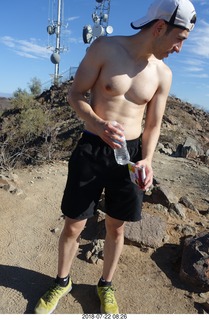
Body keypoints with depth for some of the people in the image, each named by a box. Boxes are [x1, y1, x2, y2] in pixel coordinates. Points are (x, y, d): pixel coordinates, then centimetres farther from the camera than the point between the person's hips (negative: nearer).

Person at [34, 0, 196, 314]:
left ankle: (106, 285, 41)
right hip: (91, 150, -2)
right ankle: (62, 281, 38)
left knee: (116, 228, 13)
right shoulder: (105, 47, -7)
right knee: (73, 226, 8)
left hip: (130, 154, 3)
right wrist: (98, 124, -24)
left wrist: (146, 159, -11)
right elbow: (75, 94, -5)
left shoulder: (163, 74, 3)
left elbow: (153, 125, 7)